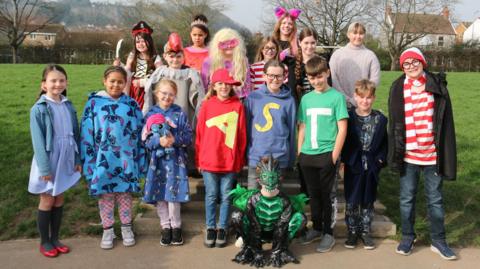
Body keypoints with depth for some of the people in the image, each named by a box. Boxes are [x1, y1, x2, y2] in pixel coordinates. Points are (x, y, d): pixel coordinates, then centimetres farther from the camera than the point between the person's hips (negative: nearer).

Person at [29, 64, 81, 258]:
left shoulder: (69, 107, 3)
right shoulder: (39, 109, -12)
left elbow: (74, 135, 7)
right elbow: (38, 141, -14)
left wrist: (77, 160, 7)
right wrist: (45, 167, -17)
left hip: (65, 160, 5)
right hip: (48, 161, -4)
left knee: (59, 199, 14)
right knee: (47, 200, 7)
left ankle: (55, 238, 28)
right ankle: (44, 242, 22)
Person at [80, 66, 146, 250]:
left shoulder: (132, 105, 2)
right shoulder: (93, 104, -2)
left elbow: (140, 134, 5)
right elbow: (86, 135, -2)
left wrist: (140, 162, 4)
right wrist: (88, 163, -6)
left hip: (126, 160, 1)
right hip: (103, 161, -1)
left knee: (125, 194, 12)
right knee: (105, 195, 10)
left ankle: (127, 229, 29)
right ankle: (107, 231, 26)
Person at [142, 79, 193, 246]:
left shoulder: (179, 114, 0)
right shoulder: (151, 114, 2)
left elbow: (188, 137, -2)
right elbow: (146, 139, -2)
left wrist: (174, 140, -19)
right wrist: (159, 141, -20)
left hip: (175, 160, -1)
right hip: (157, 160, 2)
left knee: (173, 194, 1)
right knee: (159, 195, 7)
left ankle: (176, 227, 19)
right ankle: (165, 227, 22)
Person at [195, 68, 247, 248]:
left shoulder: (238, 106, -2)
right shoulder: (207, 105, 0)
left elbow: (242, 135, 0)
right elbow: (200, 133, 3)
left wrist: (240, 159, 1)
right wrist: (199, 159, 3)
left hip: (230, 161, 0)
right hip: (209, 160, 0)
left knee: (226, 196, 9)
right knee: (211, 196, 10)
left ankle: (222, 228, 23)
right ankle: (210, 228, 23)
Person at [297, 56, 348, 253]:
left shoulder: (337, 97, -4)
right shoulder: (306, 99, 8)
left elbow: (342, 129, -6)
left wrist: (334, 155, -10)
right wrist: (299, 152, 7)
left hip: (327, 154, -4)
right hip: (307, 155, 4)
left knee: (327, 194, 4)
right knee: (313, 193, 14)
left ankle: (328, 233, 17)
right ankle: (316, 228, 30)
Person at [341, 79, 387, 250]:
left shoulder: (380, 119, 1)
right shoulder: (349, 117, -4)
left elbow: (384, 143, 5)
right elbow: (343, 140, -2)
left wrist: (381, 159, -4)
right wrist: (345, 159, -8)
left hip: (372, 167, 1)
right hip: (353, 166, -1)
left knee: (368, 201, 12)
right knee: (352, 201, 7)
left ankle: (365, 232, 26)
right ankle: (352, 231, 22)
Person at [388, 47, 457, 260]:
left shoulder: (437, 86, -1)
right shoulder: (398, 88, 0)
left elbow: (446, 120, 0)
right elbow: (394, 123, 3)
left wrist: (446, 152, -4)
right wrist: (395, 152, 1)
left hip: (432, 154, 0)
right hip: (408, 155, 0)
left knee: (435, 199, 11)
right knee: (406, 199, 10)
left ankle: (438, 241, 25)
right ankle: (407, 238, 26)